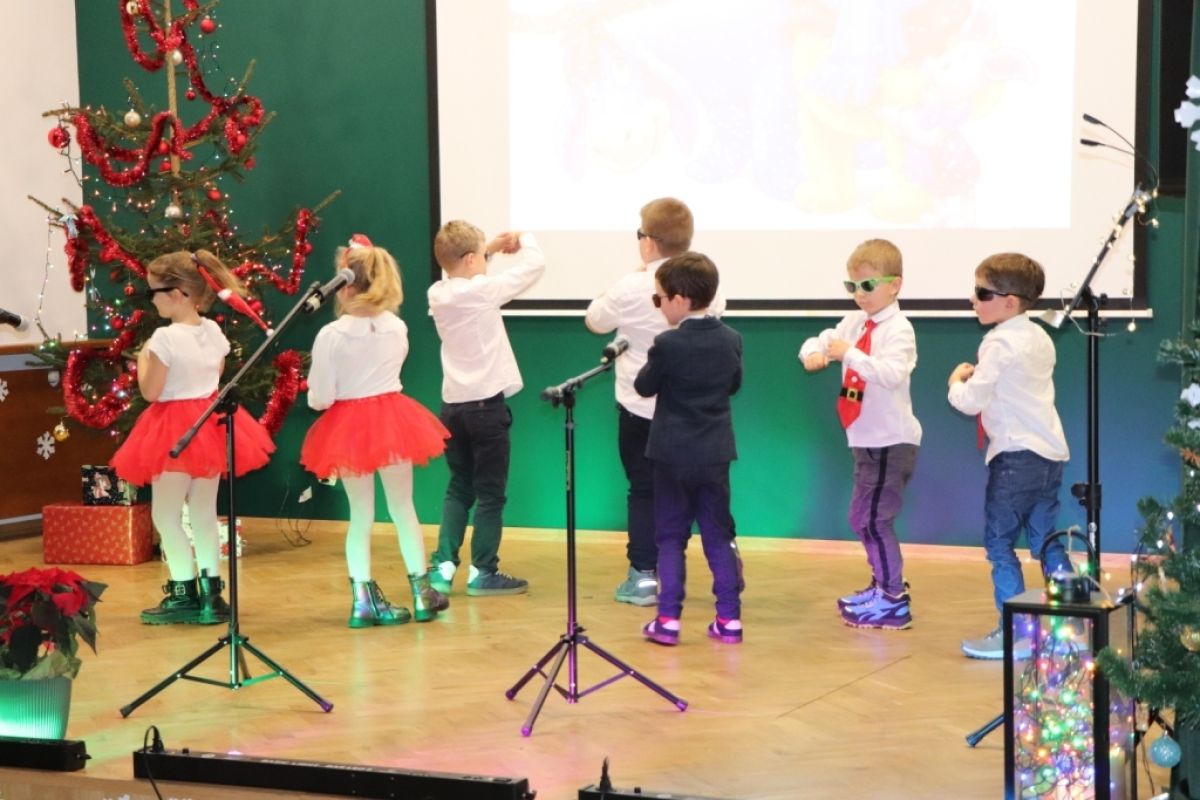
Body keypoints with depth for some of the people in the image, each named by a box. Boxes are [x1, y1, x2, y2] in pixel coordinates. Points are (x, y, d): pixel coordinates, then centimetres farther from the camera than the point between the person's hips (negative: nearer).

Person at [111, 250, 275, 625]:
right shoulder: (214, 332, 3)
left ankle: (185, 595, 1)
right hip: (210, 424, 7)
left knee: (166, 515, 2)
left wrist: (142, 359, 0)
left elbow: (150, 392, -14)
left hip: (175, 432, -7)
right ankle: (211, 593, 15)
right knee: (204, 514, 13)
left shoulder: (165, 338, -18)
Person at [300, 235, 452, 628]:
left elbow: (320, 399, -14)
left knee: (360, 514, 10)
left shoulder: (330, 335, -18)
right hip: (392, 420, 2)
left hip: (349, 426, -2)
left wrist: (313, 394, 6)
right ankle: (421, 593, 20)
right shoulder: (397, 328, -7)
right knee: (403, 508, 13)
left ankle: (364, 599, 9)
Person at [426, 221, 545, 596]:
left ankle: (443, 565, 10)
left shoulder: (438, 293, 3)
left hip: (453, 404, 7)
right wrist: (524, 240, 12)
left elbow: (457, 272, 27)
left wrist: (490, 248, 18)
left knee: (458, 488, 16)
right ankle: (483, 572, 9)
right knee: (490, 493, 4)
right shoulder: (483, 291, -15)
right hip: (486, 403, -6)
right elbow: (535, 264, -8)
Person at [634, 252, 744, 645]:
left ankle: (668, 619, 3)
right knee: (718, 535, 11)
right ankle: (729, 618, 10)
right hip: (715, 453, 4)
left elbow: (644, 387, -4)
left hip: (674, 454, -3)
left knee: (671, 537, 6)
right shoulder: (731, 340, -1)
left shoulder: (667, 344, -16)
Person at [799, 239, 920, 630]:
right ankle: (885, 585, 33)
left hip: (891, 441, -9)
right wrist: (813, 353, -15)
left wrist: (849, 354, -35)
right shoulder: (855, 322, 8)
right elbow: (819, 340, 8)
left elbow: (892, 374, -30)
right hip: (866, 440, 9)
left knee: (870, 517, -10)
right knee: (863, 517, 18)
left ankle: (894, 601, -3)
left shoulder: (898, 329, -16)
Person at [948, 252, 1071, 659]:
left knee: (1000, 542, -2)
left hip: (1017, 457, -9)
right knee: (1047, 542, 13)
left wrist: (957, 381, 5)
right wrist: (980, 378, 12)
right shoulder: (1039, 338, 14)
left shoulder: (1000, 344, -13)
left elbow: (971, 401, -14)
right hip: (1049, 453, 9)